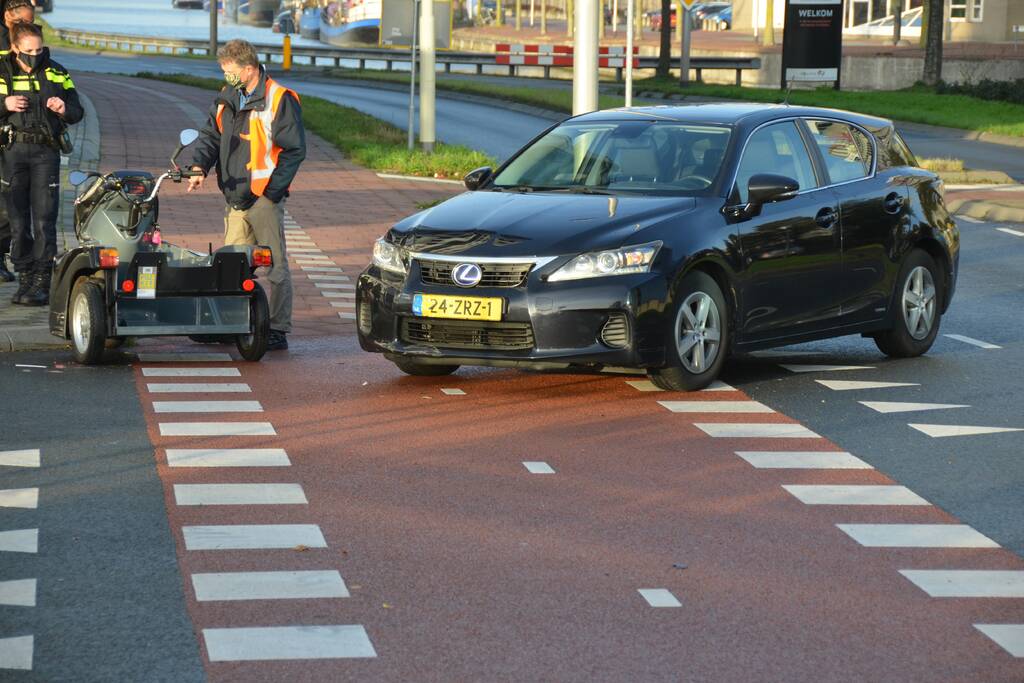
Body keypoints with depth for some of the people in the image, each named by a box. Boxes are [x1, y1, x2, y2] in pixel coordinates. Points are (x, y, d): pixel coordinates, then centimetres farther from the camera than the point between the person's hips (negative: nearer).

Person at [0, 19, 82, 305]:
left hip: (46, 152, -1)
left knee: (44, 220, -7)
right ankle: (24, 278, 12)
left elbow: (77, 112, 10)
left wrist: (64, 109, -11)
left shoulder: (56, 73, 7)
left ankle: (42, 283, -5)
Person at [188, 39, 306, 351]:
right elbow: (211, 135, 14)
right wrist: (199, 167, -6)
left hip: (264, 197, -7)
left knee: (274, 266, -4)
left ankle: (278, 330, -1)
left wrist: (272, 190, -14)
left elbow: (294, 149, -9)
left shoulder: (280, 100, -8)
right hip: (235, 197, 7)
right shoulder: (227, 98, 13)